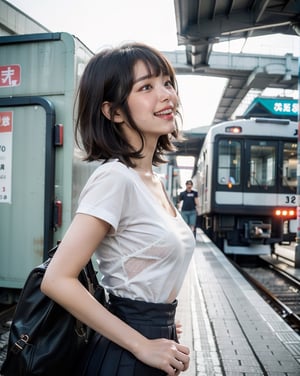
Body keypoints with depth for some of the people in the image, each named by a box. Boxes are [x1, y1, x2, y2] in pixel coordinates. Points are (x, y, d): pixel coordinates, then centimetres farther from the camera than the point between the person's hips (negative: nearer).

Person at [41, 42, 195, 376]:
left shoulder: (154, 182, 4)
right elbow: (57, 280, -25)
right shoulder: (115, 178, -21)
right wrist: (143, 346, -20)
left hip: (155, 342, 8)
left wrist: (165, 333, 14)